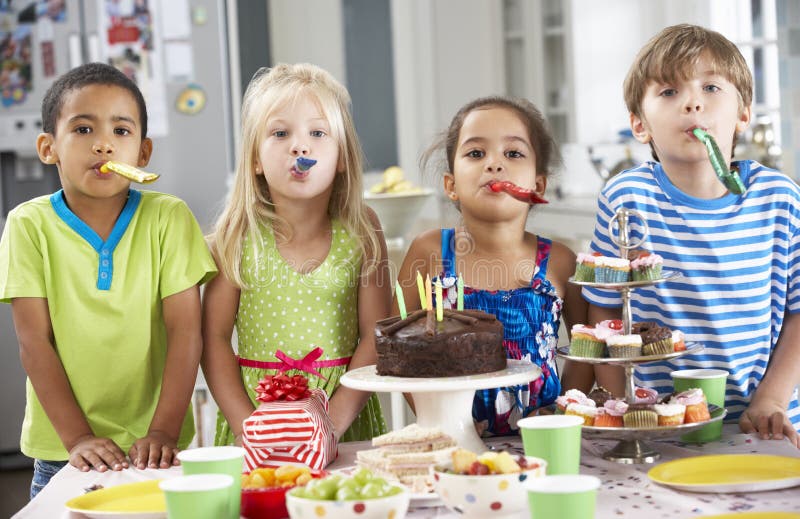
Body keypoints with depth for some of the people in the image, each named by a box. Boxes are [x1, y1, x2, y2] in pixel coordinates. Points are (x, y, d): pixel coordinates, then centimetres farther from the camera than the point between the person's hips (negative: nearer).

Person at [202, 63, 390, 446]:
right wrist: (246, 426, -11)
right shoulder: (239, 233, 0)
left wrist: (333, 422, -11)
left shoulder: (360, 229, 2)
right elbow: (214, 337, 0)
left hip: (347, 418, 1)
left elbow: (375, 336, 0)